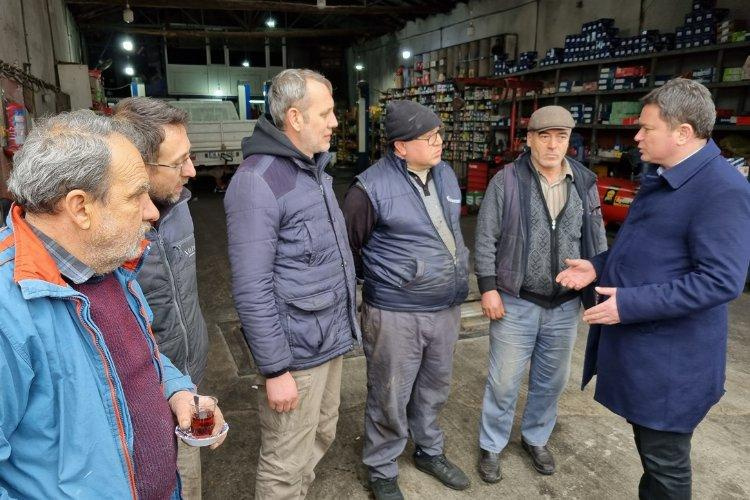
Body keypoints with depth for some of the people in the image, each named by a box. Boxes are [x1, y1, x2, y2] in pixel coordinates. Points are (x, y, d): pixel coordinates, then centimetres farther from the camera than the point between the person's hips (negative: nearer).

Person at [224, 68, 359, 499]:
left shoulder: (315, 169, 9)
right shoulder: (258, 181, -20)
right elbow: (252, 289, -22)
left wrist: (344, 321, 17)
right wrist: (275, 369, -19)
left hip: (331, 339, 9)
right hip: (296, 351, -9)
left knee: (322, 437, 25)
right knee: (286, 463, 10)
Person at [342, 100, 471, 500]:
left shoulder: (446, 174, 5)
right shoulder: (372, 188, -18)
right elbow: (346, 245, -8)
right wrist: (375, 280, 2)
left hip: (446, 308, 7)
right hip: (395, 314, -6)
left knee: (434, 390, 23)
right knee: (390, 399, 10)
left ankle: (430, 451, 47)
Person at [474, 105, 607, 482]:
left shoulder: (584, 182, 3)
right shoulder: (506, 181, -8)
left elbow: (597, 240, 10)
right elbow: (486, 238, -7)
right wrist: (488, 287, -11)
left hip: (566, 306, 4)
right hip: (516, 303, -3)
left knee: (551, 381, 19)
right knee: (504, 382, 8)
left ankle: (535, 438, 42)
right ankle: (491, 446, 30)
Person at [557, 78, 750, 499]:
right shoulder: (663, 180, 11)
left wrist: (629, 303, -26)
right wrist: (598, 267, 6)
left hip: (669, 355, -9)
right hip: (637, 341, 9)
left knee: (664, 458, 9)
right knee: (649, 442, 25)